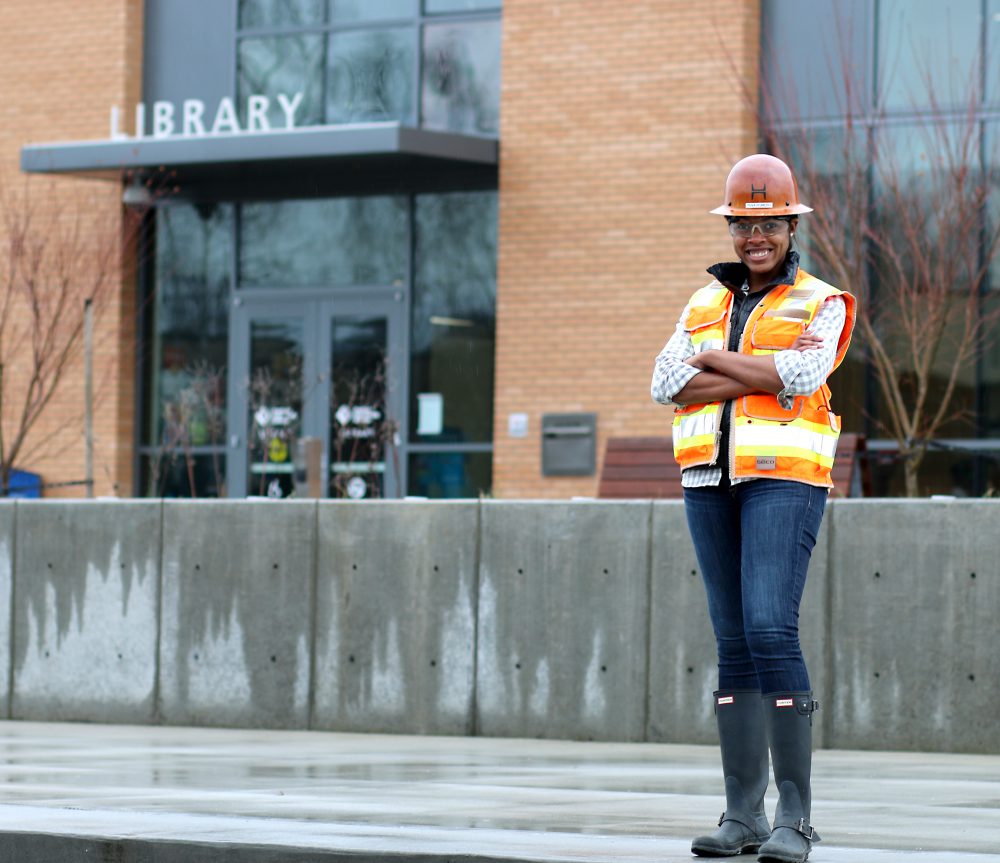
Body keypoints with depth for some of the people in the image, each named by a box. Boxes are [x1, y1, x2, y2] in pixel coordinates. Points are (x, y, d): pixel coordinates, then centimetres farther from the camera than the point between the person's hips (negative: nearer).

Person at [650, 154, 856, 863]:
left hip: (783, 479, -5)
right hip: (711, 483, 5)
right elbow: (667, 383, 0)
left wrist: (714, 361, -6)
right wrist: (767, 376, -10)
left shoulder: (822, 305, 4)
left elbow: (804, 371, -15)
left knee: (771, 630, -18)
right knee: (734, 644, 5)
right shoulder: (705, 305, 16)